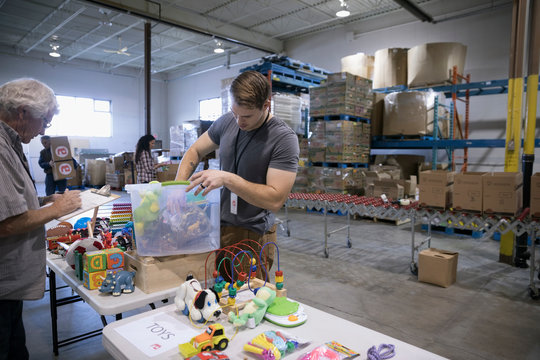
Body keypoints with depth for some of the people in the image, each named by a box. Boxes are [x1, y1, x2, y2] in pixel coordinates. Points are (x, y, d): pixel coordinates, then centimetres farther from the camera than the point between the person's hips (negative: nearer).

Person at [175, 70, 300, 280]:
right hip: (217, 226, 5)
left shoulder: (284, 138, -16)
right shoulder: (227, 122, 2)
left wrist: (227, 178, -26)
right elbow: (195, 151, 14)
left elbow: (276, 200, -21)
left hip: (253, 235, -5)